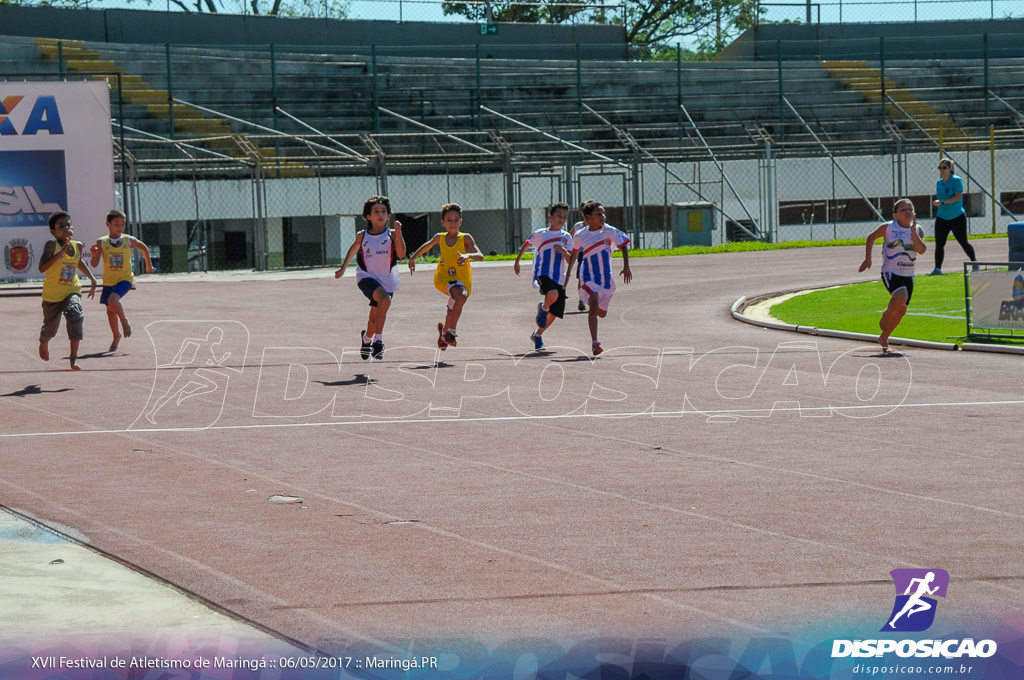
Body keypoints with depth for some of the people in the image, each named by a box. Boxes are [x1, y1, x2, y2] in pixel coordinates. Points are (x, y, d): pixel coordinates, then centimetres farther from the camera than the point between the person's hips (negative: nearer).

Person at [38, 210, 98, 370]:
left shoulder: (78, 246, -3)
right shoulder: (52, 245, -19)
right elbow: (42, 267, -33)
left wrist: (92, 279, 12)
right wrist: (62, 252, -37)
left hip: (71, 291, 2)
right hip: (52, 295, -2)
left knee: (75, 316, -27)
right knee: (50, 327, 15)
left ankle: (74, 357, -23)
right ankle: (43, 342, 54)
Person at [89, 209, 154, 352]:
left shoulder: (129, 240, -5)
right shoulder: (101, 242, -6)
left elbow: (144, 248, 15)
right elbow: (94, 264, -9)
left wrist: (149, 265, 23)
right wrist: (94, 254, -29)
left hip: (125, 279, -3)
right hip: (108, 281, 3)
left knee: (113, 300, -27)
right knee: (110, 311, 11)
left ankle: (125, 321, -2)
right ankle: (116, 336, 32)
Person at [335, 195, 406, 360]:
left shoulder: (391, 235, -3)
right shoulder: (362, 236, 1)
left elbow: (401, 254, -18)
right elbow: (353, 249, 21)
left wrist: (398, 233, -26)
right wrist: (343, 268, 28)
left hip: (387, 281, 2)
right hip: (367, 277, -2)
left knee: (374, 319, 11)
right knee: (385, 299, -32)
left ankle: (367, 338, 46)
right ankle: (378, 340, -26)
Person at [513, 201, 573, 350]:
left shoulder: (566, 237, 7)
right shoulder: (540, 234, 3)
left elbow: (570, 260, 0)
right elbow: (526, 244, 22)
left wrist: (564, 251, -20)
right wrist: (517, 262, 26)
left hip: (558, 278, 3)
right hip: (542, 274, -3)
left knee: (554, 314, 4)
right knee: (553, 295, -36)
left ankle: (537, 334, 31)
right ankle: (543, 308, -1)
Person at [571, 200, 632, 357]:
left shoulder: (608, 231, -6)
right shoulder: (580, 236, -4)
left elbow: (624, 245, 0)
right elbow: (574, 253, 14)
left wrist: (626, 266, -11)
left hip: (606, 278, 2)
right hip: (589, 278, -2)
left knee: (602, 313, 12)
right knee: (594, 305, -24)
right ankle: (594, 342, -24)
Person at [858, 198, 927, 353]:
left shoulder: (918, 230, 3)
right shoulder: (888, 228, -4)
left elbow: (921, 250, -11)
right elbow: (871, 237, 11)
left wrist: (913, 231, -17)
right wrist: (868, 258, 5)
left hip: (908, 275, 5)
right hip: (890, 272, -5)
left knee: (901, 309, 8)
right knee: (901, 297, -30)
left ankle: (884, 339, 27)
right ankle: (884, 320, -4)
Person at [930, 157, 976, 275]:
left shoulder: (956, 180, -10)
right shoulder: (939, 183, 11)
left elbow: (958, 197, -21)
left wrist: (942, 202, -27)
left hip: (957, 217, -5)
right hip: (942, 219, 5)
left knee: (963, 243, 4)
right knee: (939, 244, -7)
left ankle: (974, 261, 25)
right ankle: (937, 268, -8)